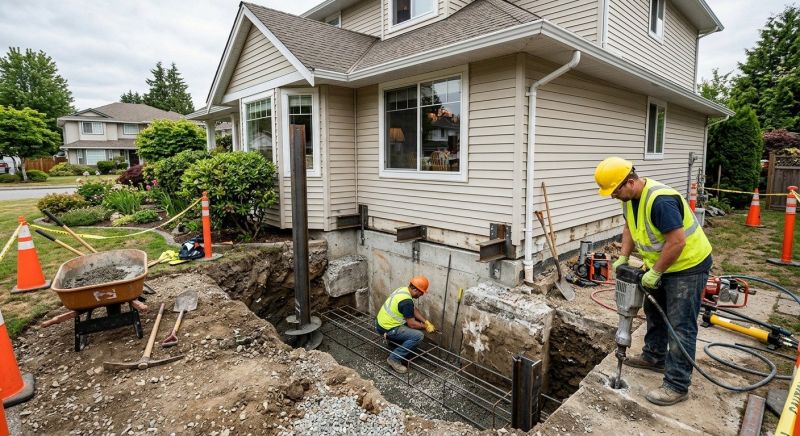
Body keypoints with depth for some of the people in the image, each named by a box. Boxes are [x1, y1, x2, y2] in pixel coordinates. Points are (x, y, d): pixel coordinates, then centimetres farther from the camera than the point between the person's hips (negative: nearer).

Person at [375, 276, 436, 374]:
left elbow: (414, 310, 13)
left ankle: (394, 341, 23)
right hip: (387, 329, -10)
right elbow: (412, 324, -19)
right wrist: (426, 327, -3)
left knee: (416, 320, 18)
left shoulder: (403, 290, 3)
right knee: (418, 335, -17)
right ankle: (394, 358, -8)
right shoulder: (406, 301, -26)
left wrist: (427, 322, 5)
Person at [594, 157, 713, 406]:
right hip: (661, 265, 10)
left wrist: (654, 273, -23)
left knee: (680, 326, -4)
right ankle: (654, 357, 40)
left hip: (688, 265, -10)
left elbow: (677, 242, -31)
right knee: (654, 311, 22)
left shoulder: (660, 200, -32)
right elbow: (629, 227, 12)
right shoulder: (631, 198, -2)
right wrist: (623, 257, 1)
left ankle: (677, 386, 4)